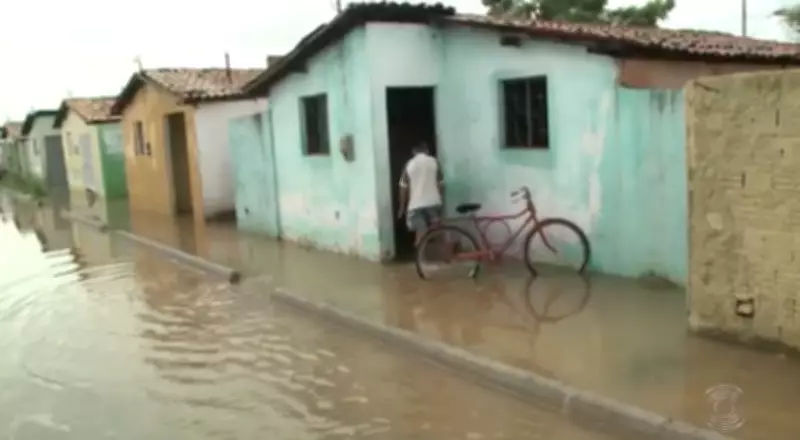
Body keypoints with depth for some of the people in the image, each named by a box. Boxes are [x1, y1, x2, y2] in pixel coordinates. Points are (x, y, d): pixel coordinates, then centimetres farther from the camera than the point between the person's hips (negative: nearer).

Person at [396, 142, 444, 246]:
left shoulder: (409, 164, 4)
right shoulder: (434, 162, 4)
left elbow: (403, 187, 4)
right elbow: (441, 184, 3)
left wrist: (402, 208, 12)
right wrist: (440, 199, 17)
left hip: (416, 205, 0)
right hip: (433, 203, 0)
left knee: (421, 235, -2)